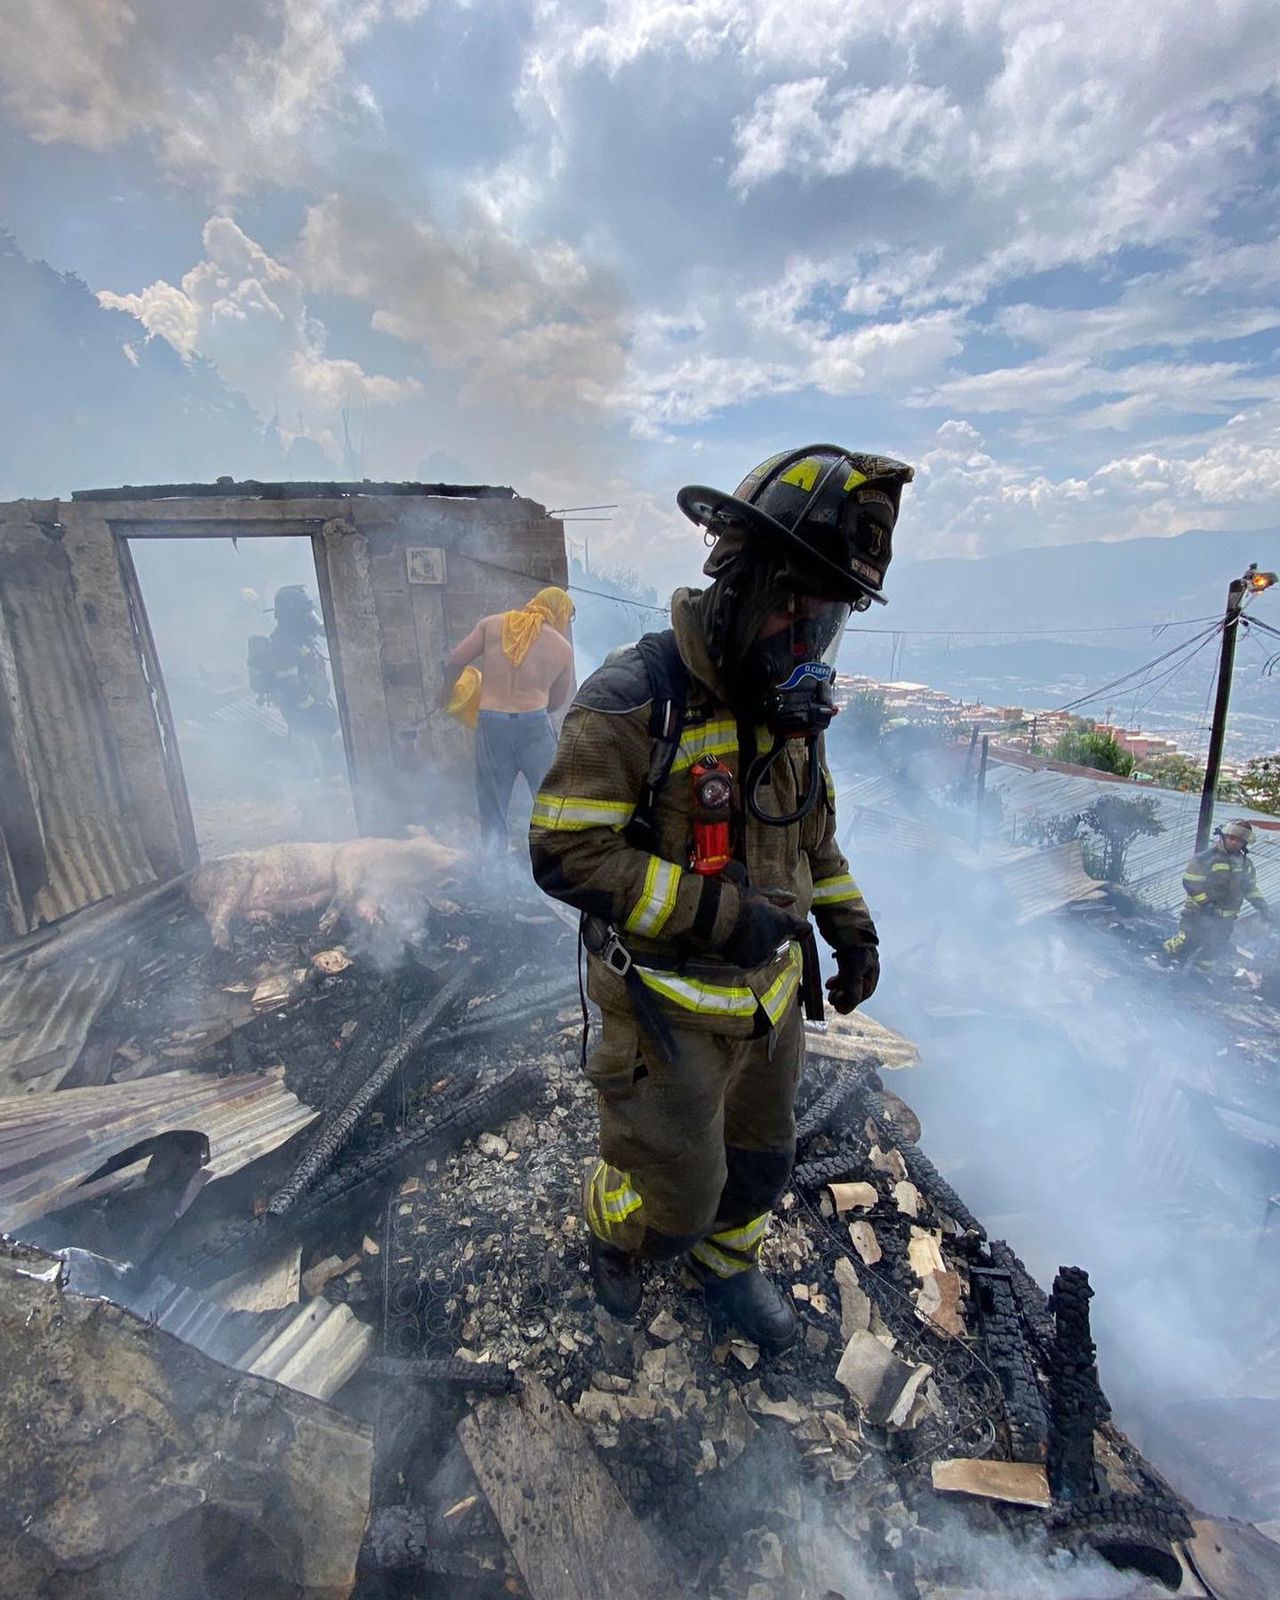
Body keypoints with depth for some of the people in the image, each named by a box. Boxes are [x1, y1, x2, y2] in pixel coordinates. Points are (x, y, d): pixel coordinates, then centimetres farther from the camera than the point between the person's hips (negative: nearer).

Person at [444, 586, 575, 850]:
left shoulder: (491, 624, 7)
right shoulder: (563, 647, 4)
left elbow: (454, 663, 5)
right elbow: (557, 701, 11)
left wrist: (447, 693, 22)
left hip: (490, 722, 2)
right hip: (534, 726, -2)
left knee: (492, 808, 13)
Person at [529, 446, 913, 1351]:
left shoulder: (792, 703, 0)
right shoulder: (634, 700, -23)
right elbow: (565, 855, -25)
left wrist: (850, 925, 5)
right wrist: (710, 911, -28)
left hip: (769, 996, 7)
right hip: (668, 1009, -6)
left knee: (761, 1161, 25)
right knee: (678, 1203, 12)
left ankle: (726, 1263, 57)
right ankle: (612, 1226, 48)